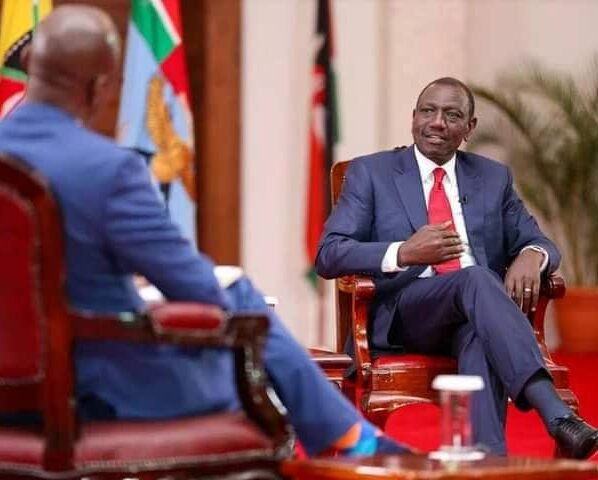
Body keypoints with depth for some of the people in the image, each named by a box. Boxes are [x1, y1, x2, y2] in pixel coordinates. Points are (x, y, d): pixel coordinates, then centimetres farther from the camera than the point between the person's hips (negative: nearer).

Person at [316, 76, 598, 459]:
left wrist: (532, 255, -10)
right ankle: (555, 413, -51)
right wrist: (403, 253, -16)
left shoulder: (494, 178, 21)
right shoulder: (371, 172, 11)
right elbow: (328, 256, 2)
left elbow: (536, 242, 18)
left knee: (480, 336, -37)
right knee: (477, 279, -35)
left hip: (478, 317, 3)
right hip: (403, 313, -3)